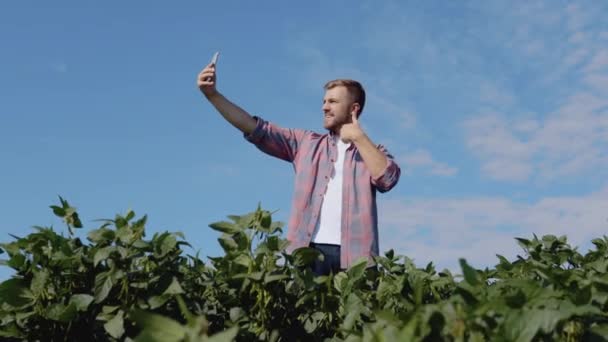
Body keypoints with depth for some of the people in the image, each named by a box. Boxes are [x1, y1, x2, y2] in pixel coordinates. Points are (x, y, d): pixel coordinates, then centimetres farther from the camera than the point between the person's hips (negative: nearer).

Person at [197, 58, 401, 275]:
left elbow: (388, 179, -8)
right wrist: (213, 94, -1)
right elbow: (257, 130, 7)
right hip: (310, 250, 1)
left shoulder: (373, 153, 13)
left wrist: (359, 137, -1)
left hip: (354, 254, -1)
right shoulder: (305, 143, 16)